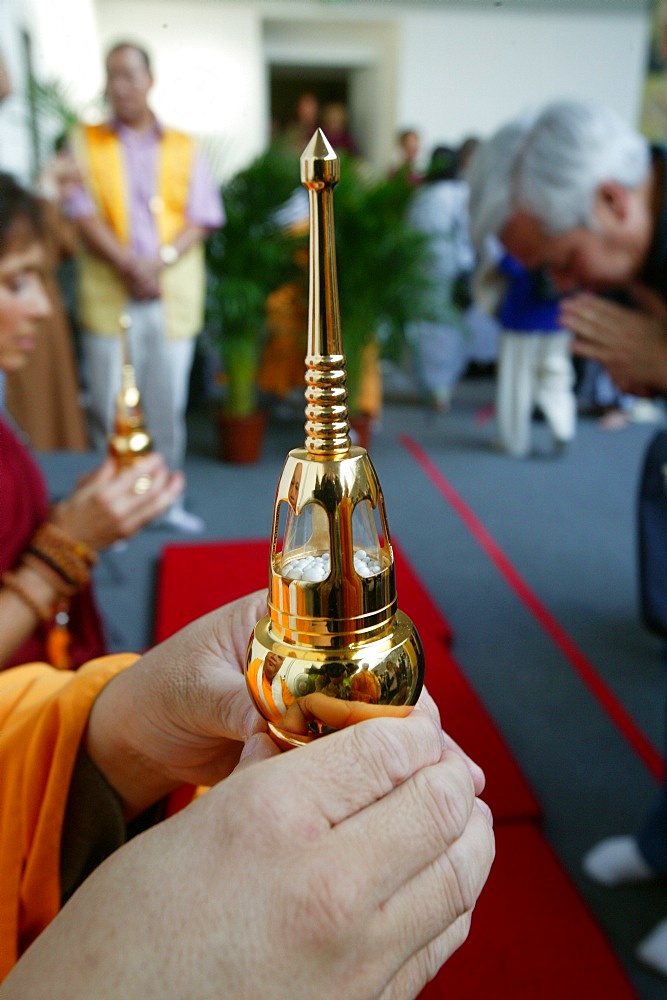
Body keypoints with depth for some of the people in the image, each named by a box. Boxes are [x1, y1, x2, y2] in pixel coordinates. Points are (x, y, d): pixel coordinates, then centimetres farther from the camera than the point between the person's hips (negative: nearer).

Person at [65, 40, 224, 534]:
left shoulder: (185, 148, 12)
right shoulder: (85, 142, 10)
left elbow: (202, 218, 3)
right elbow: (83, 213, -2)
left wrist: (163, 260, -14)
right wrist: (128, 264, -17)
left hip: (174, 295, 1)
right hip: (108, 295, -1)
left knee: (168, 404, 5)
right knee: (110, 406, 0)